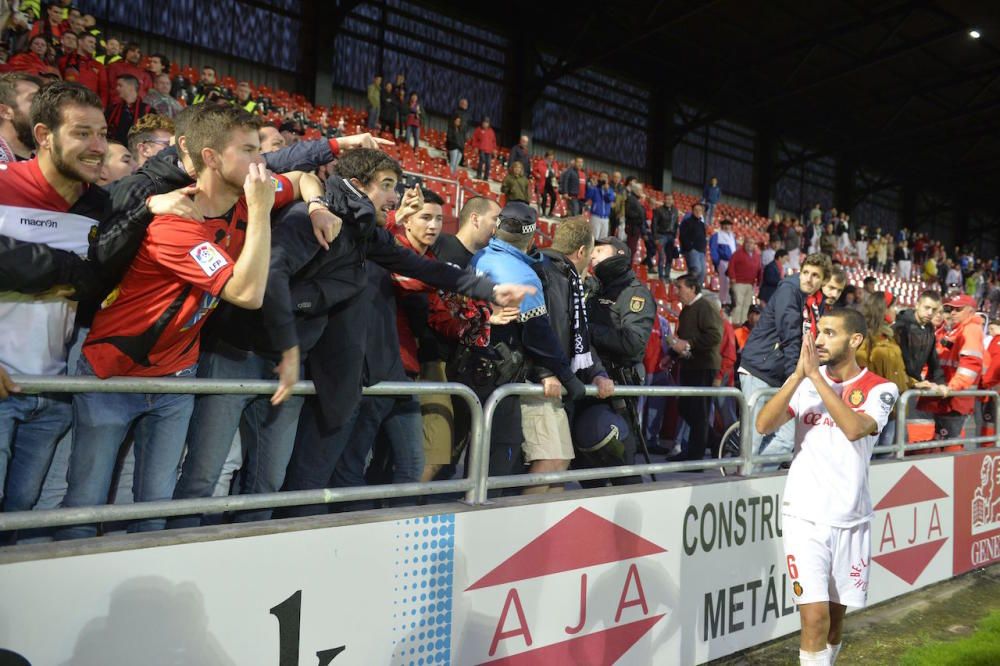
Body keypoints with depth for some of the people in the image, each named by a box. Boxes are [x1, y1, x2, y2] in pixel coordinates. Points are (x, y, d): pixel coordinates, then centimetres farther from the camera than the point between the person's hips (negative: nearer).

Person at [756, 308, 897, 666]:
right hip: (805, 516, -1)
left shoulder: (880, 389, -4)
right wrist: (798, 374, -22)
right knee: (815, 616, -10)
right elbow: (763, 425, -14)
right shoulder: (804, 381, 0)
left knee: (836, 615, 15)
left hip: (851, 520, 1)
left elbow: (854, 428, -25)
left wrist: (816, 376, -25)